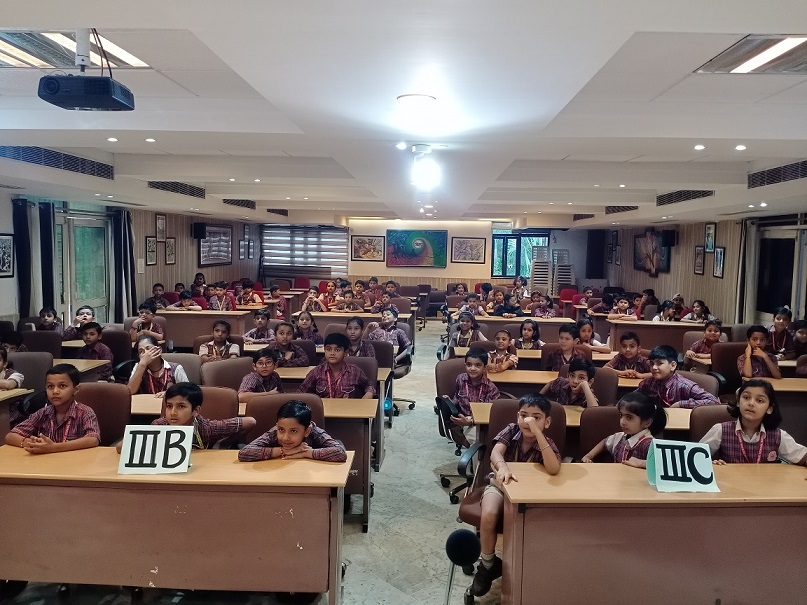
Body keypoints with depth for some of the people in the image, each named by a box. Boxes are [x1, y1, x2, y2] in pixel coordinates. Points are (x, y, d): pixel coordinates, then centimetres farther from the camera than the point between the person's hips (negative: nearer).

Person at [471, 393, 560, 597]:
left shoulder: (547, 444, -17)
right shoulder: (511, 430, -13)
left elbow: (554, 469, -38)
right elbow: (495, 452, -30)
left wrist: (536, 432, -42)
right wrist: (502, 467, -54)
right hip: (499, 483, 1)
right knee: (488, 515, -27)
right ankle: (488, 564, -1)